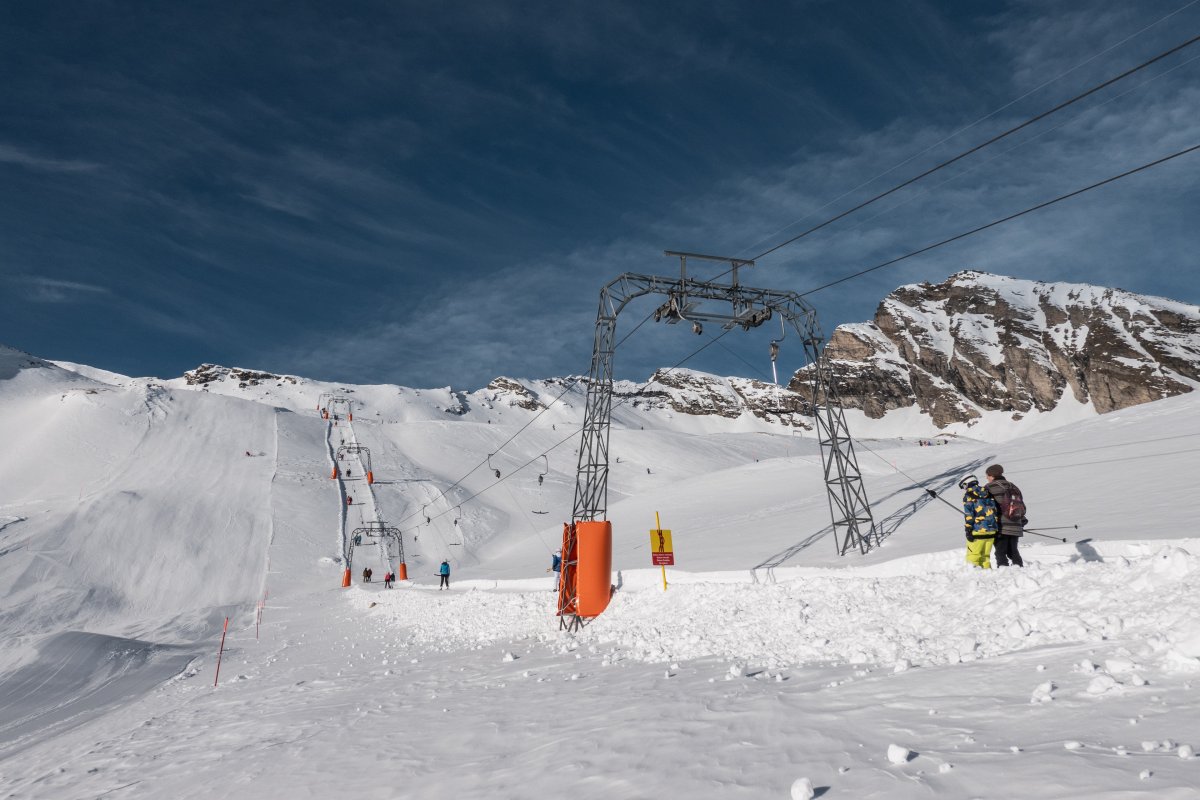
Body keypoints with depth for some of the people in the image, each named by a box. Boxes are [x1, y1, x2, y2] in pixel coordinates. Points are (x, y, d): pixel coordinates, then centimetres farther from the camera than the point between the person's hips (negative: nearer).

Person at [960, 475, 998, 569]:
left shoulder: (968, 495, -4)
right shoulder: (988, 493, 15)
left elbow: (968, 514, -11)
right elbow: (996, 511, 16)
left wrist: (968, 530, -11)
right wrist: (997, 528, 21)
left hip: (978, 531, -6)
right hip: (992, 530, 6)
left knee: (973, 557, -2)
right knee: (985, 556, 14)